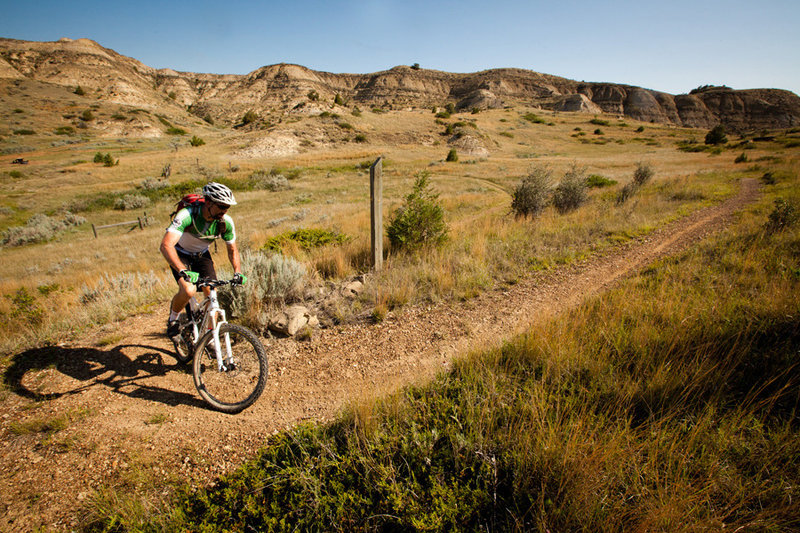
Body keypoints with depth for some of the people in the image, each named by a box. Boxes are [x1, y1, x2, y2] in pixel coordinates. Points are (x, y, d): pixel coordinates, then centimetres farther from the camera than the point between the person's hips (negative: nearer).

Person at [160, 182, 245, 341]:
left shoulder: (226, 222, -21)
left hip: (202, 255, 4)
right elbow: (166, 245, -43)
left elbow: (232, 249, -7)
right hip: (181, 254, -4)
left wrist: (238, 272, -23)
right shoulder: (187, 215, -34)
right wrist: (183, 271, -56)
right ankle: (173, 319, 5)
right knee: (188, 291, -27)